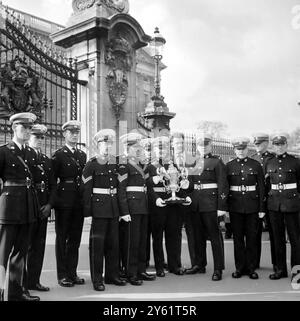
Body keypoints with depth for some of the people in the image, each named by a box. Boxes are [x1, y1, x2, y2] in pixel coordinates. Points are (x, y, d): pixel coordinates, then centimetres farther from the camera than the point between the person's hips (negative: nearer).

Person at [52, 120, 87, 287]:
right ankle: (62, 275, 11)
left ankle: (72, 272, 19)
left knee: (75, 238, 10)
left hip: (79, 201, 5)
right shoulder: (59, 155, -2)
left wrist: (85, 197, 9)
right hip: (64, 201, -5)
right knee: (62, 238, 3)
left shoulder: (83, 155, 14)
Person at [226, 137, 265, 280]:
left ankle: (251, 268, 16)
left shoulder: (256, 165, 3)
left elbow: (261, 187, 2)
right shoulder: (229, 166, 4)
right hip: (235, 207, 1)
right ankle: (240, 268, 17)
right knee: (238, 238, 7)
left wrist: (261, 208, -2)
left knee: (252, 238, 5)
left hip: (252, 207, 0)